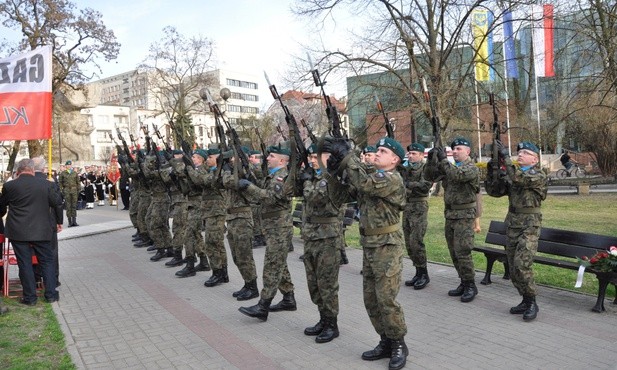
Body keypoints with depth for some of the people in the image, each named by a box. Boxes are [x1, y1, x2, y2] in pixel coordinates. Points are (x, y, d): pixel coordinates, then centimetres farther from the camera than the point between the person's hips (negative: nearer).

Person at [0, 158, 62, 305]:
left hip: (18, 232, -1)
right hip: (41, 231, 1)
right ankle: (51, 294, 14)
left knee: (25, 264, 7)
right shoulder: (45, 184, -4)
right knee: (47, 261, 11)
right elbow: (57, 202, 5)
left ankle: (30, 297, 12)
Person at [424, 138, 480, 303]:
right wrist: (431, 159, -6)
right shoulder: (449, 166, 14)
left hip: (464, 215, -7)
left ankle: (470, 286, 4)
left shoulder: (471, 168, -8)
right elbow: (430, 176, 7)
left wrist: (443, 159, -24)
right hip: (450, 214, 7)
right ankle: (464, 283, 22)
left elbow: (457, 175, -28)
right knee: (454, 252, 11)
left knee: (462, 252, -9)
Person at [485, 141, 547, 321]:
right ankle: (526, 301, 21)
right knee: (513, 267, 8)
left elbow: (520, 178, -24)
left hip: (529, 225, -6)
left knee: (522, 264, -16)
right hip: (512, 224, 7)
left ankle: (532, 303, -1)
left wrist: (505, 157, -21)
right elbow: (493, 191, 9)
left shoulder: (539, 175, -5)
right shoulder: (509, 174, 14)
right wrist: (491, 171, -3)